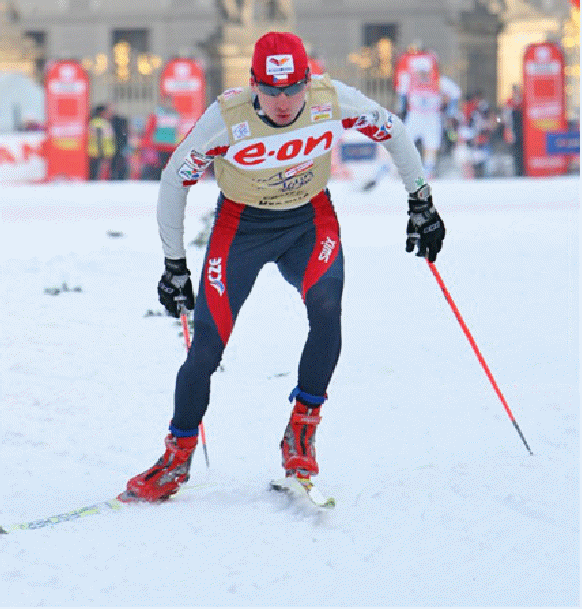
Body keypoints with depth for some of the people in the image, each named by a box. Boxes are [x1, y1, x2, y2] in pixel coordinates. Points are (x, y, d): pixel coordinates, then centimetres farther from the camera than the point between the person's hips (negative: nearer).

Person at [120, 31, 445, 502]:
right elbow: (174, 181, -12)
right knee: (208, 343, -9)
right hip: (242, 224, -1)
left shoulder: (333, 100, -22)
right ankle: (178, 456, 12)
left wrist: (421, 204, 1)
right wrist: (174, 265, -8)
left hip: (310, 220, 1)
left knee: (326, 304, -28)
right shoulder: (226, 118, -26)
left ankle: (302, 429, -12)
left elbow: (391, 131, -2)